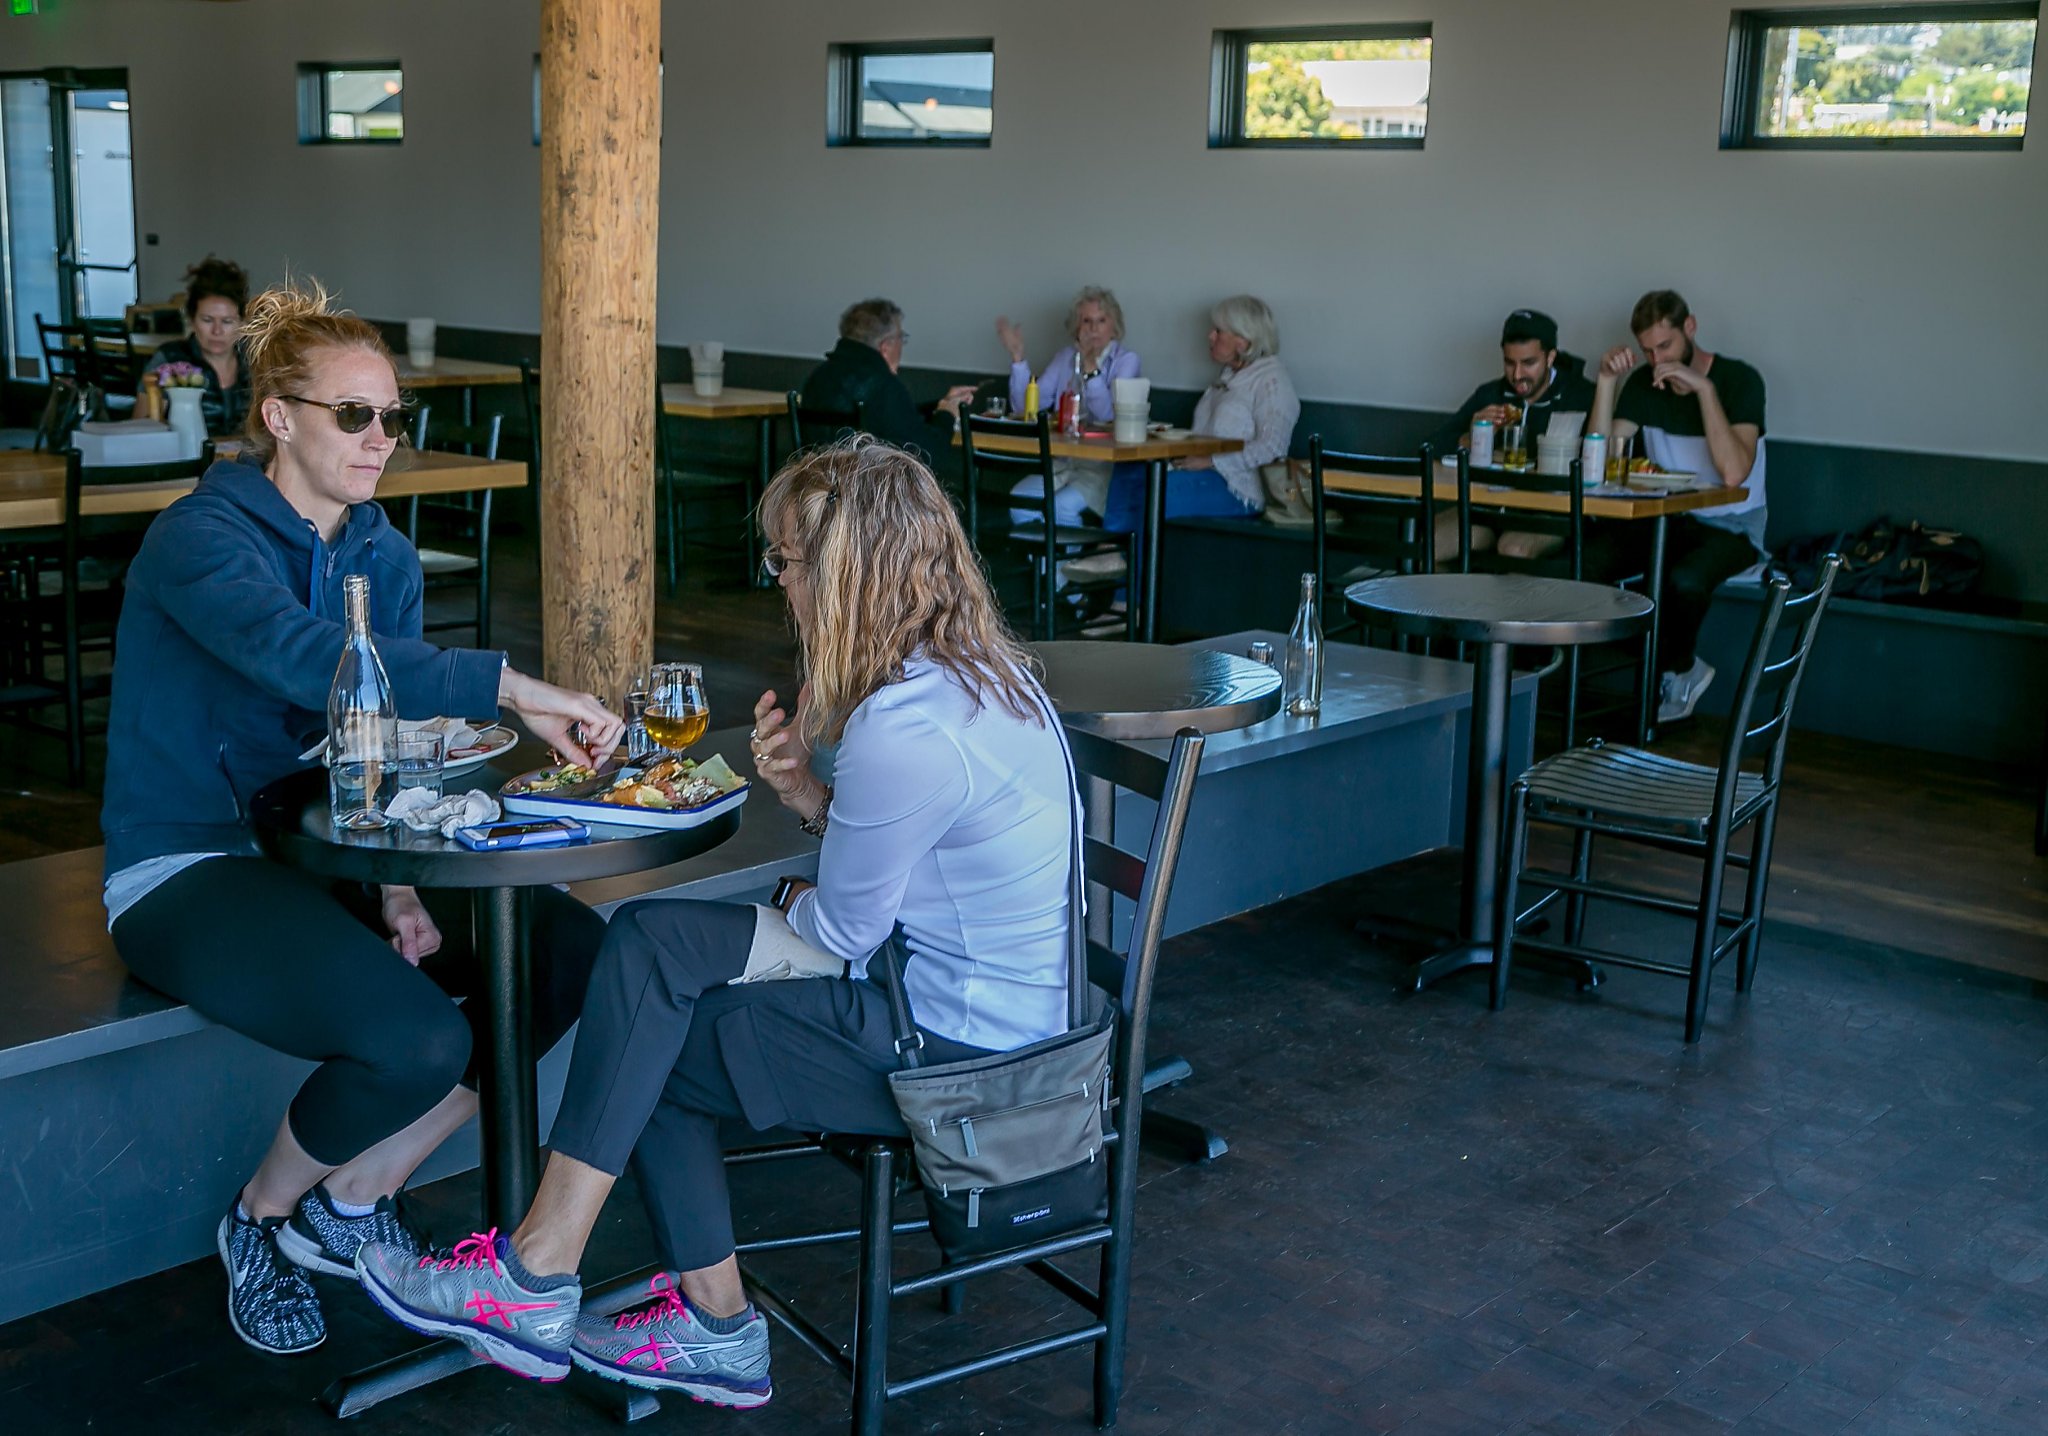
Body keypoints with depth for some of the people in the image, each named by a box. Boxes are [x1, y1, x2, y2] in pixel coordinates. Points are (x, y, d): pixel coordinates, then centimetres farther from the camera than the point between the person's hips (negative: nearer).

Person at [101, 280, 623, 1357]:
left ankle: (354, 1202, 4)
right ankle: (261, 1217, 4)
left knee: (574, 950, -10)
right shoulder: (201, 538, -15)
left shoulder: (385, 557, 8)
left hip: (326, 851, 8)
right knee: (417, 1039, -30)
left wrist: (396, 884, -12)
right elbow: (305, 658, -36)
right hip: (187, 867, -7)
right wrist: (513, 689, -42)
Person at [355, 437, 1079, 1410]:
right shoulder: (983, 665, 5)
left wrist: (795, 904, 8)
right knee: (651, 940, 5)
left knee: (650, 1047, -4)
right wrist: (810, 800, -3)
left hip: (956, 1042, -9)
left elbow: (842, 931, -15)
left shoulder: (904, 730, -27)